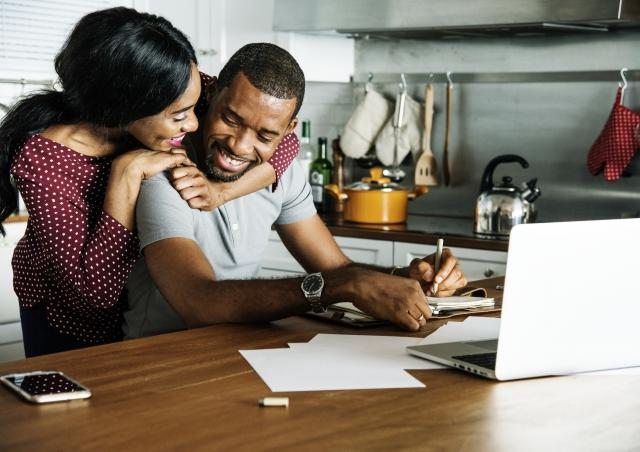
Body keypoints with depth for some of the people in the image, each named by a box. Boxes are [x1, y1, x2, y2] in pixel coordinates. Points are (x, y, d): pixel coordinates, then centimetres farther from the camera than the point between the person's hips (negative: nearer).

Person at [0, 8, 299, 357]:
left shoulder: (174, 97, -24)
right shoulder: (43, 159, -34)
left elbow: (284, 140, -19)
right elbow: (96, 289, -35)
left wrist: (220, 191, -35)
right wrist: (127, 174, -40)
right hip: (70, 314, -4)